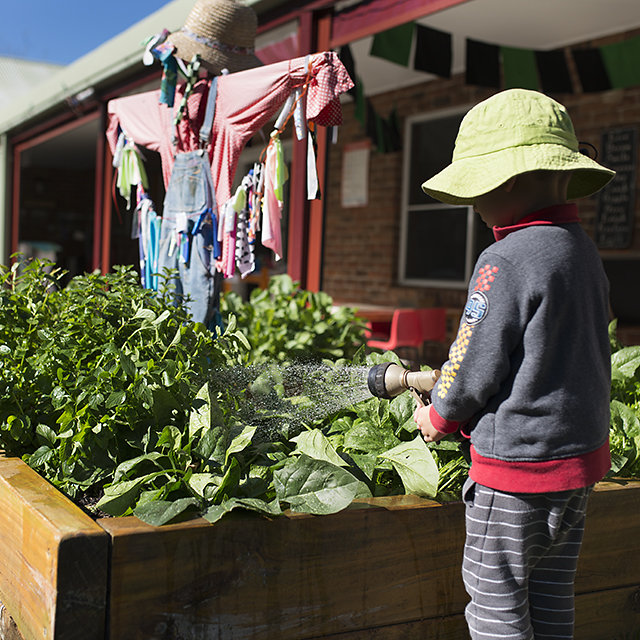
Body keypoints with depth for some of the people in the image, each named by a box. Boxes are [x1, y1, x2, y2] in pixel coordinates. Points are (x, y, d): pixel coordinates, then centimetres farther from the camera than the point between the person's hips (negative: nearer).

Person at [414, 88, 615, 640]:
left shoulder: (505, 260, -20)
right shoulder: (582, 249, 7)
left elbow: (476, 365, -16)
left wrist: (439, 417, 4)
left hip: (518, 457, -8)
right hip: (581, 447, 9)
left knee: (495, 594, 7)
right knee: (550, 591, 19)